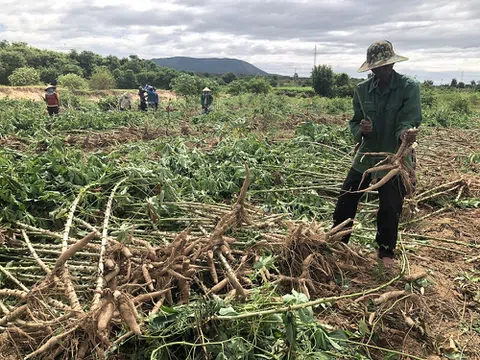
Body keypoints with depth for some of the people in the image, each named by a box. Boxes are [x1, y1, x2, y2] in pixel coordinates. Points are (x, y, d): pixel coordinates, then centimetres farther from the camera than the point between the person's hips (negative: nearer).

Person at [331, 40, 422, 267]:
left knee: (390, 210, 8)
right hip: (366, 156, 3)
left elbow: (409, 120, -21)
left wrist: (405, 133, -45)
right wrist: (360, 130, -21)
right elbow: (354, 122, 3)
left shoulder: (409, 88, -10)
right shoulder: (362, 89, 0)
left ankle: (386, 251, 31)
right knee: (345, 201, 8)